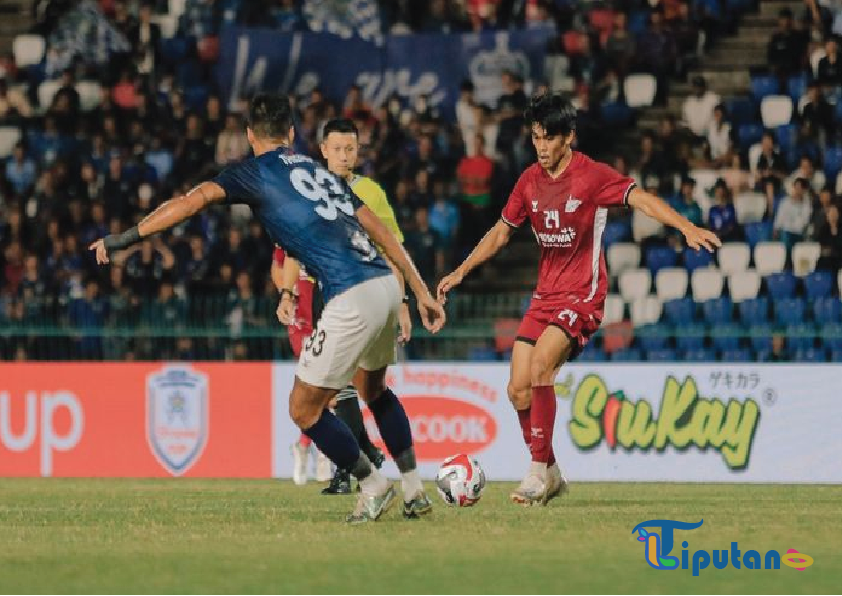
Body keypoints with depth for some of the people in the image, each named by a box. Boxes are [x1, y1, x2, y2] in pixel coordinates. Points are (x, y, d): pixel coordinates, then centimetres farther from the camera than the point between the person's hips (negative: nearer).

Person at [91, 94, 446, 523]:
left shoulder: (255, 172, 5)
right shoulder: (318, 171, 24)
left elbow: (196, 199, -11)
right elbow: (380, 230, 22)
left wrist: (126, 238, -9)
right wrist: (421, 291, 26)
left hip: (352, 300, -8)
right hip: (386, 284, 8)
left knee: (304, 409, 8)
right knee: (374, 389, 31)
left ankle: (374, 488, 16)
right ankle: (414, 492, 34)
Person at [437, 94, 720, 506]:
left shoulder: (592, 176, -10)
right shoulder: (530, 181, 7)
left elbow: (640, 199, -23)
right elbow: (501, 232, 19)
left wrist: (686, 228, -38)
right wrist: (461, 271, 14)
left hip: (583, 294, -7)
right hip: (545, 296, 7)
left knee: (540, 366, -27)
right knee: (518, 388, -1)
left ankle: (539, 471, -20)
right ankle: (549, 474, 17)